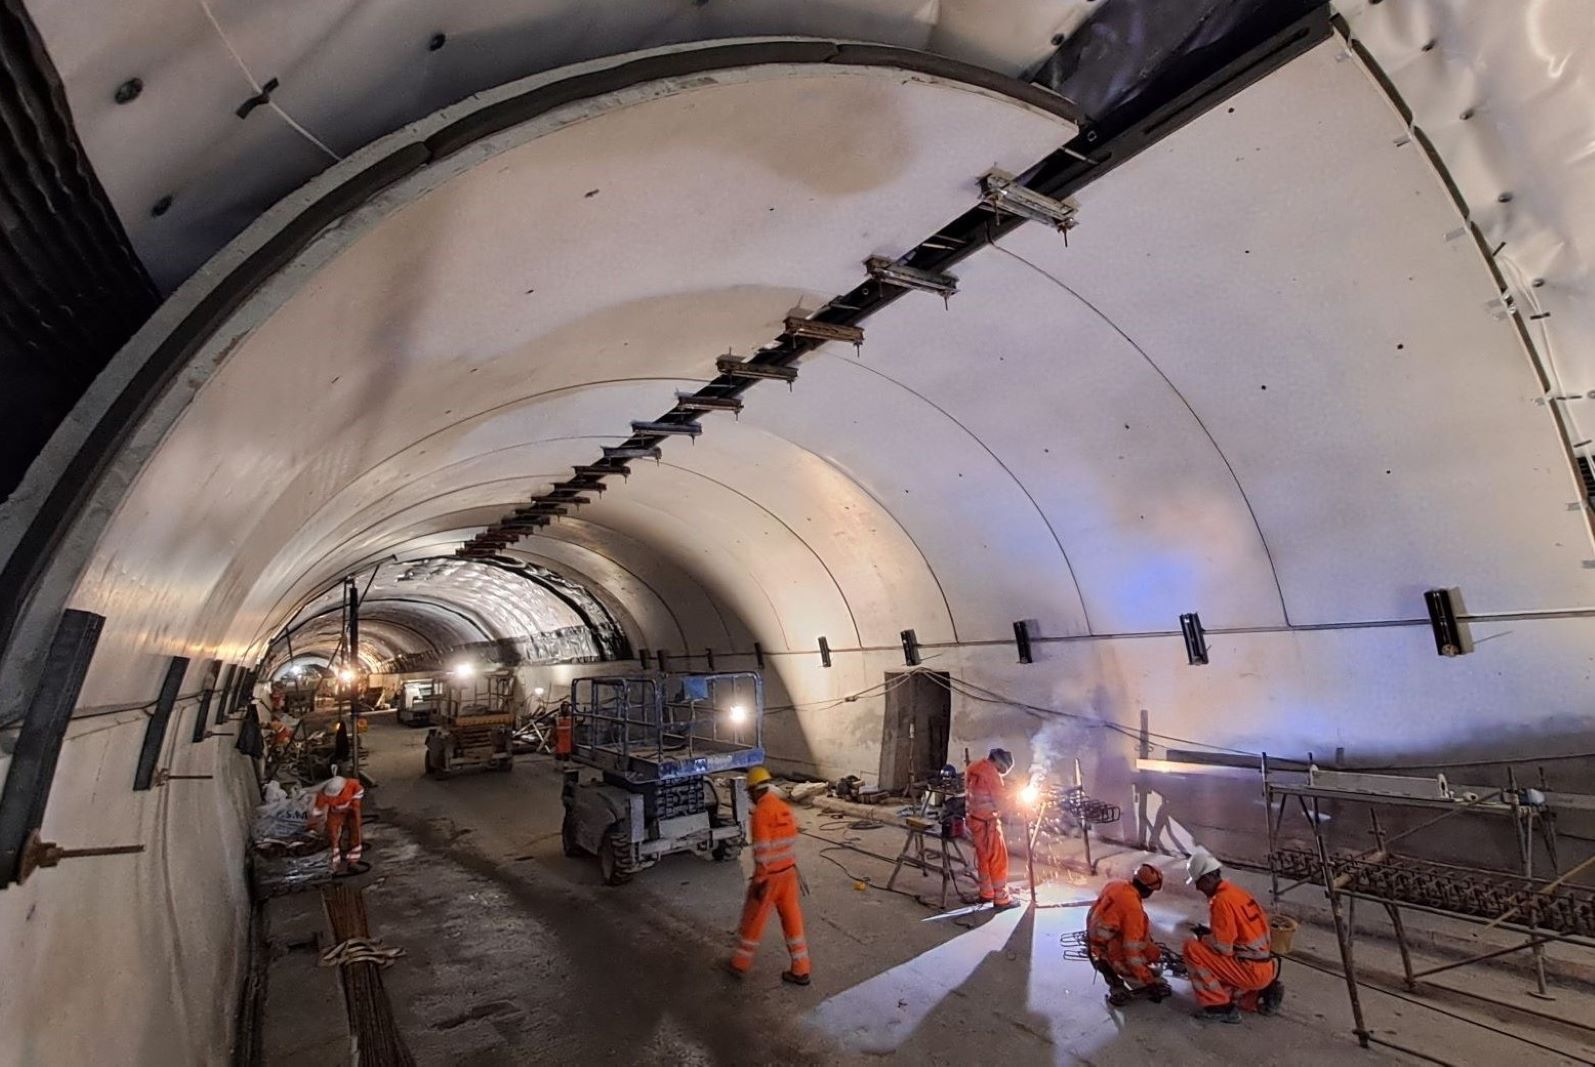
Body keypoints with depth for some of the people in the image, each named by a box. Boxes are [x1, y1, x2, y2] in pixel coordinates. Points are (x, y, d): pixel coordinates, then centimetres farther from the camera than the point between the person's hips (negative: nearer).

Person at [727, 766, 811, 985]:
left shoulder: (761, 812, -19)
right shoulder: (784, 808, 5)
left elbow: (762, 851, -21)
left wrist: (758, 881, -15)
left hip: (769, 876, -7)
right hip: (789, 872, 7)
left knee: (753, 920, 12)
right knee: (792, 919, 14)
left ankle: (740, 964, 29)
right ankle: (800, 970, 21)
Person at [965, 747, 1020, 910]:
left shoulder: (973, 767, 4)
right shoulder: (991, 774, -22)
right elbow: (1002, 803, -19)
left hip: (974, 818, 8)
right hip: (987, 822, -8)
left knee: (983, 857, 19)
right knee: (998, 859, 3)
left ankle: (986, 893, 30)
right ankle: (1001, 899, 10)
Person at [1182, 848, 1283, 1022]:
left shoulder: (1222, 900, -21)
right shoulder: (1236, 891, 7)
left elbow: (1224, 947, -22)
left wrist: (1203, 937, -3)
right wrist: (1209, 933, 9)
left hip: (1250, 970, -9)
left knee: (1192, 948, -13)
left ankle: (1221, 1007, -6)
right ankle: (1261, 995, 14)